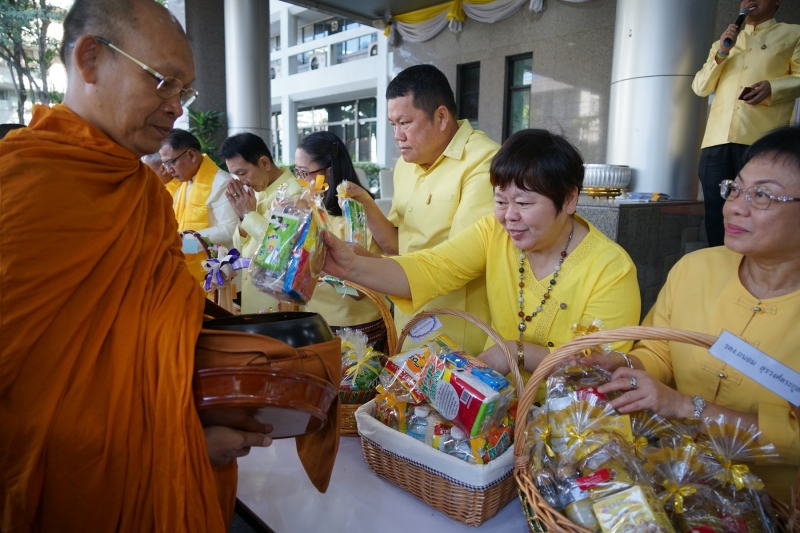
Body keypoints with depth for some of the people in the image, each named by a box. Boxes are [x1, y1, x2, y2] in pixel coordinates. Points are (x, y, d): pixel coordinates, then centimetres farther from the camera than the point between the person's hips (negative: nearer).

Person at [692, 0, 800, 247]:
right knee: (716, 213, 1)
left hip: (761, 140, -3)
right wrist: (720, 54, 2)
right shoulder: (722, 43, 26)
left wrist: (772, 87, -13)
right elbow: (699, 88, 16)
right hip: (717, 139, 4)